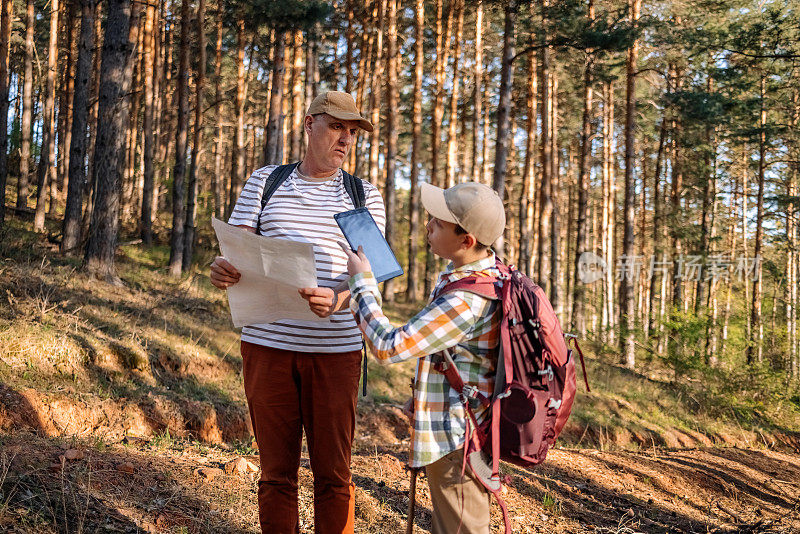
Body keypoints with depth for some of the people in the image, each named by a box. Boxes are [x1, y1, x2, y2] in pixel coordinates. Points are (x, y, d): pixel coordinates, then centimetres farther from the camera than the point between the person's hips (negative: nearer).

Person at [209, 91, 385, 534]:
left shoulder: (365, 196, 9)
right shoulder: (264, 181, 11)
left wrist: (337, 300, -25)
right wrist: (223, 269, -21)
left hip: (335, 348, 0)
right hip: (268, 344, 1)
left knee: (333, 475, 5)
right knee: (276, 472, 8)